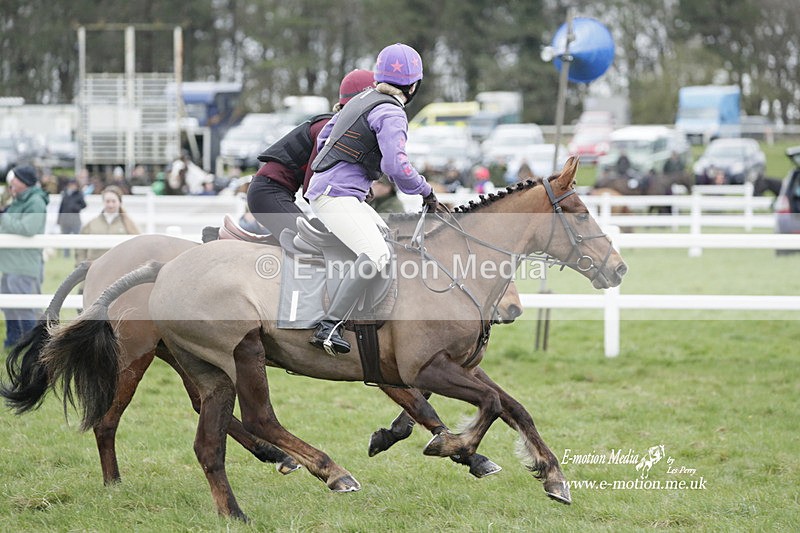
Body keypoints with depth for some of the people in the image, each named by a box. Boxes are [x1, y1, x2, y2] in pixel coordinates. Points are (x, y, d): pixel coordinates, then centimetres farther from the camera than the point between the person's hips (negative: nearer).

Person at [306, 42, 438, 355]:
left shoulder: (362, 100, 15)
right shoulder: (392, 114, -13)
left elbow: (324, 137, 24)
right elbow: (396, 166, -24)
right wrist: (426, 191, -9)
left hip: (322, 186, 10)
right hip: (336, 195, -10)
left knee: (387, 238, 21)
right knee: (376, 254, -25)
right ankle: (329, 326, -33)